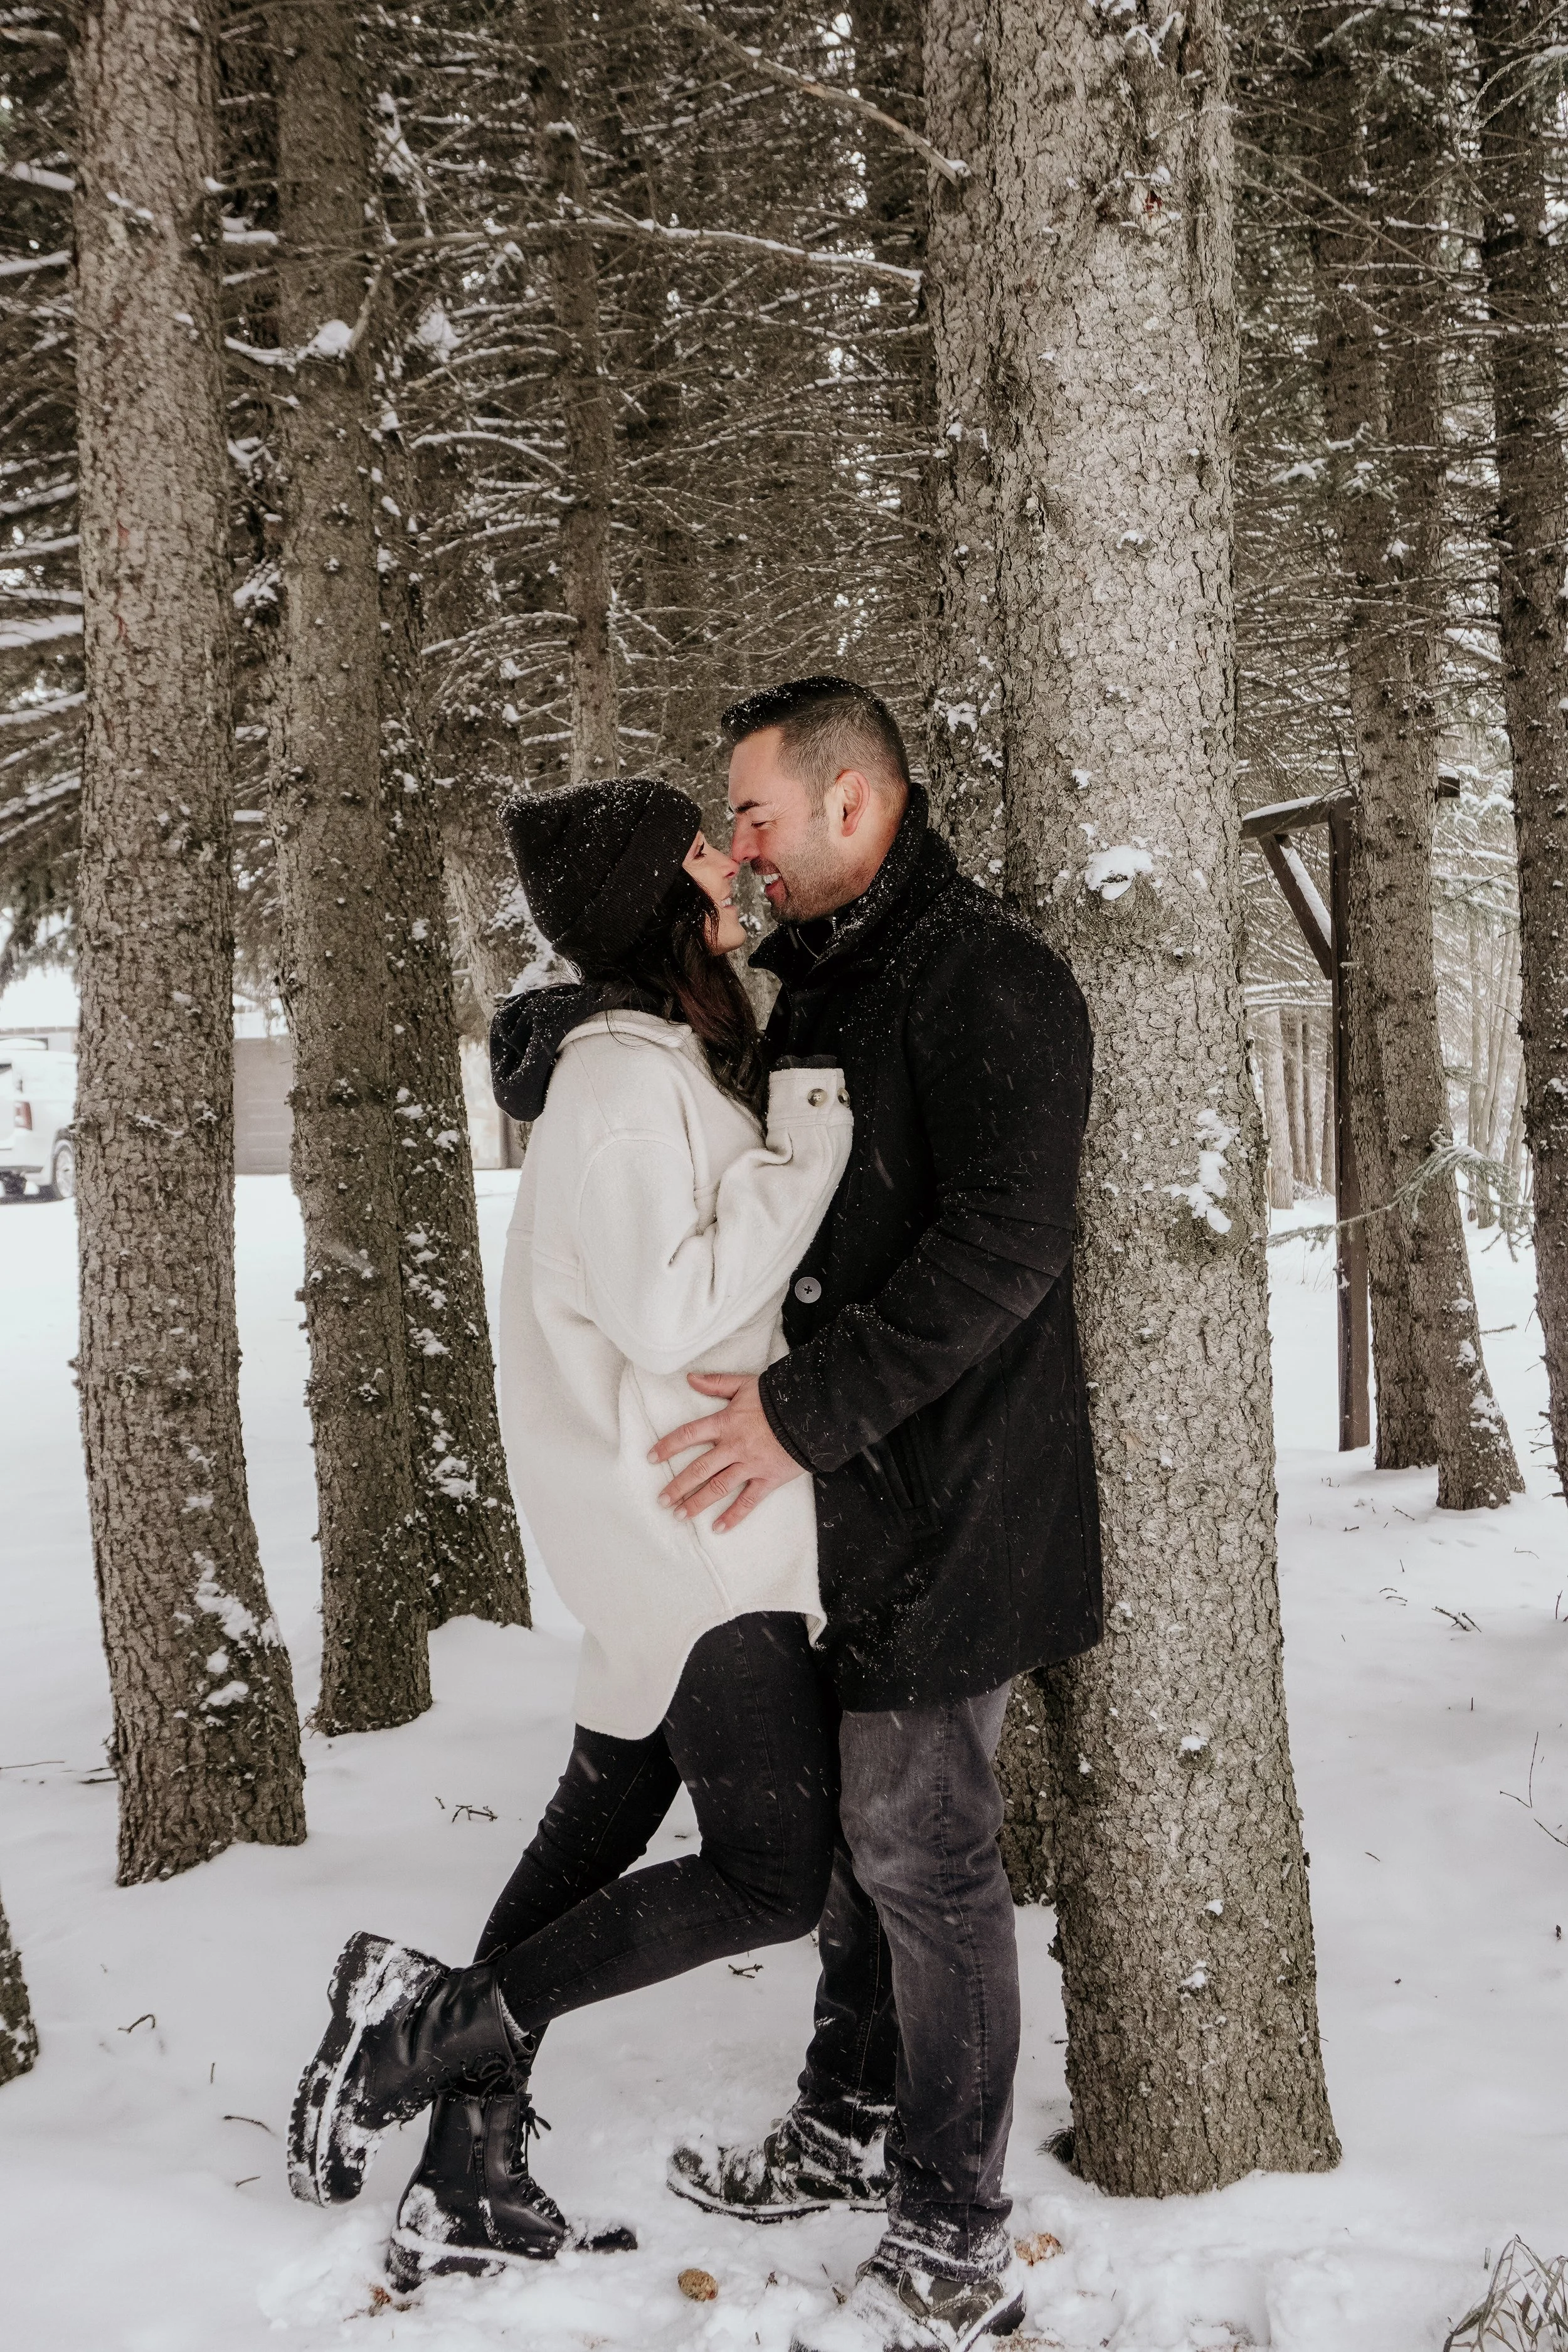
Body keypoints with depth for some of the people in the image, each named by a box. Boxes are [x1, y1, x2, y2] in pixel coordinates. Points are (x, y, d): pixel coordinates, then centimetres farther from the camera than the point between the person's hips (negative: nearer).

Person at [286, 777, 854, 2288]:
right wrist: (808, 1130, -19)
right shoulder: (628, 1072, -17)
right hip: (689, 1524, -10)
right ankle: (443, 2021, -1)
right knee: (770, 1878, -9)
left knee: (602, 1823, 13)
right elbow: (674, 1309, -22)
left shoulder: (670, 1056, 14)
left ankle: (469, 2193, 20)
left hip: (659, 1525, 10)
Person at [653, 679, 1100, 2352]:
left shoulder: (988, 981, -15)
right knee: (863, 1816, 19)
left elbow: (1005, 1243, -25)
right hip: (850, 1487, 9)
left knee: (923, 1846, -2)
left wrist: (812, 1403, -26)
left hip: (951, 1493, -9)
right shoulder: (815, 986, 15)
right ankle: (852, 2124, 36)